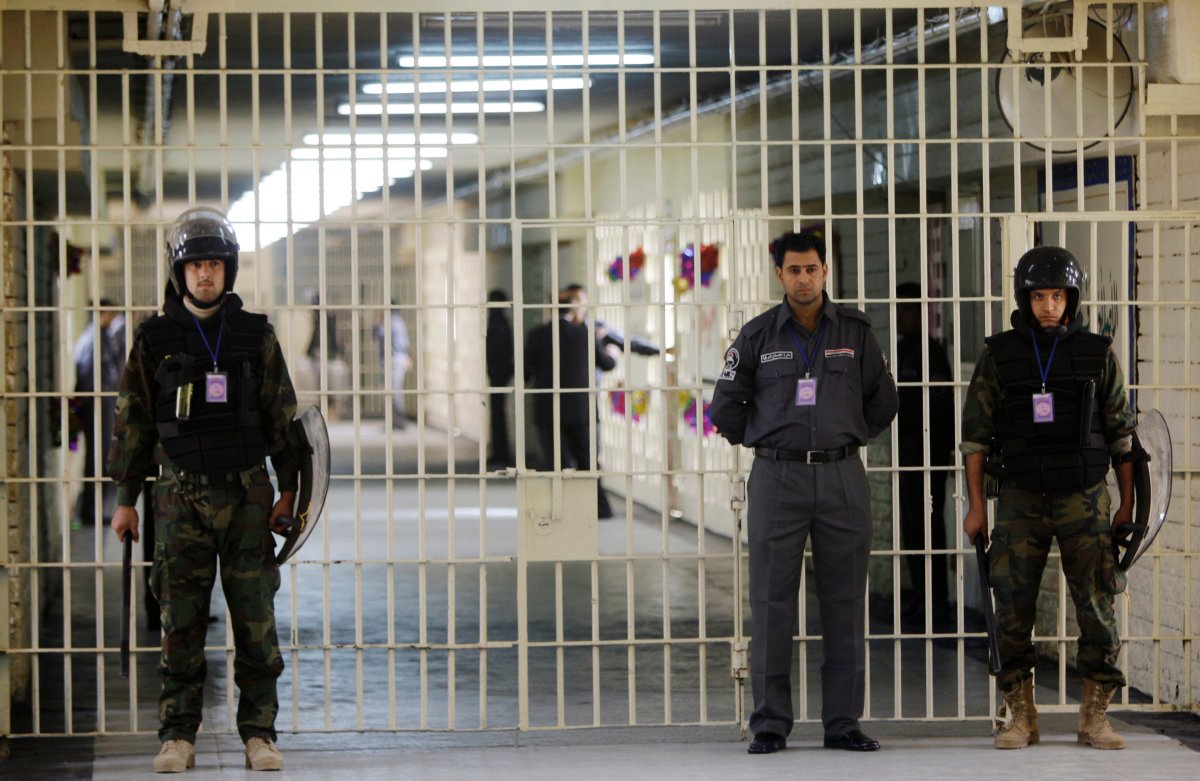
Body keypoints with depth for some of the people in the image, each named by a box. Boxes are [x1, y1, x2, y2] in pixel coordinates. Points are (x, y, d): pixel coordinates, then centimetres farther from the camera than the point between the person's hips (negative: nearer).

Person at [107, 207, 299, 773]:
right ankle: (178, 737, 7)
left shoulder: (256, 337, 5)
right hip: (181, 497, 0)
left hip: (247, 494, 0)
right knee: (180, 623, 1)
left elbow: (283, 416, 7)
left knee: (256, 620, -1)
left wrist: (288, 489, 2)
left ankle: (259, 735, 6)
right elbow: (133, 422, 7)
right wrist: (126, 498, 4)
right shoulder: (155, 340, 4)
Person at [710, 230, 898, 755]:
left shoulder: (855, 331, 6)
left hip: (842, 477, 1)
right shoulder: (758, 336, 3)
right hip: (777, 479, -1)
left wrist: (851, 438, 13)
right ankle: (770, 724, 3)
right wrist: (760, 442, 9)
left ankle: (843, 722, 9)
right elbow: (725, 405, 10)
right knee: (771, 602, -2)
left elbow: (882, 400, 16)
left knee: (845, 602, 3)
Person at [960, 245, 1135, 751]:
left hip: (1084, 499, 0)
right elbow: (975, 434, 4)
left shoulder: (1097, 354, 3)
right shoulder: (998, 356, 3)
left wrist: (1127, 504, 2)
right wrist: (975, 505, -1)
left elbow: (1121, 434, 6)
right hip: (1021, 500, 0)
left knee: (1097, 605, -4)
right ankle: (1020, 718, 7)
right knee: (1013, 608, -3)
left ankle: (1095, 718, 5)